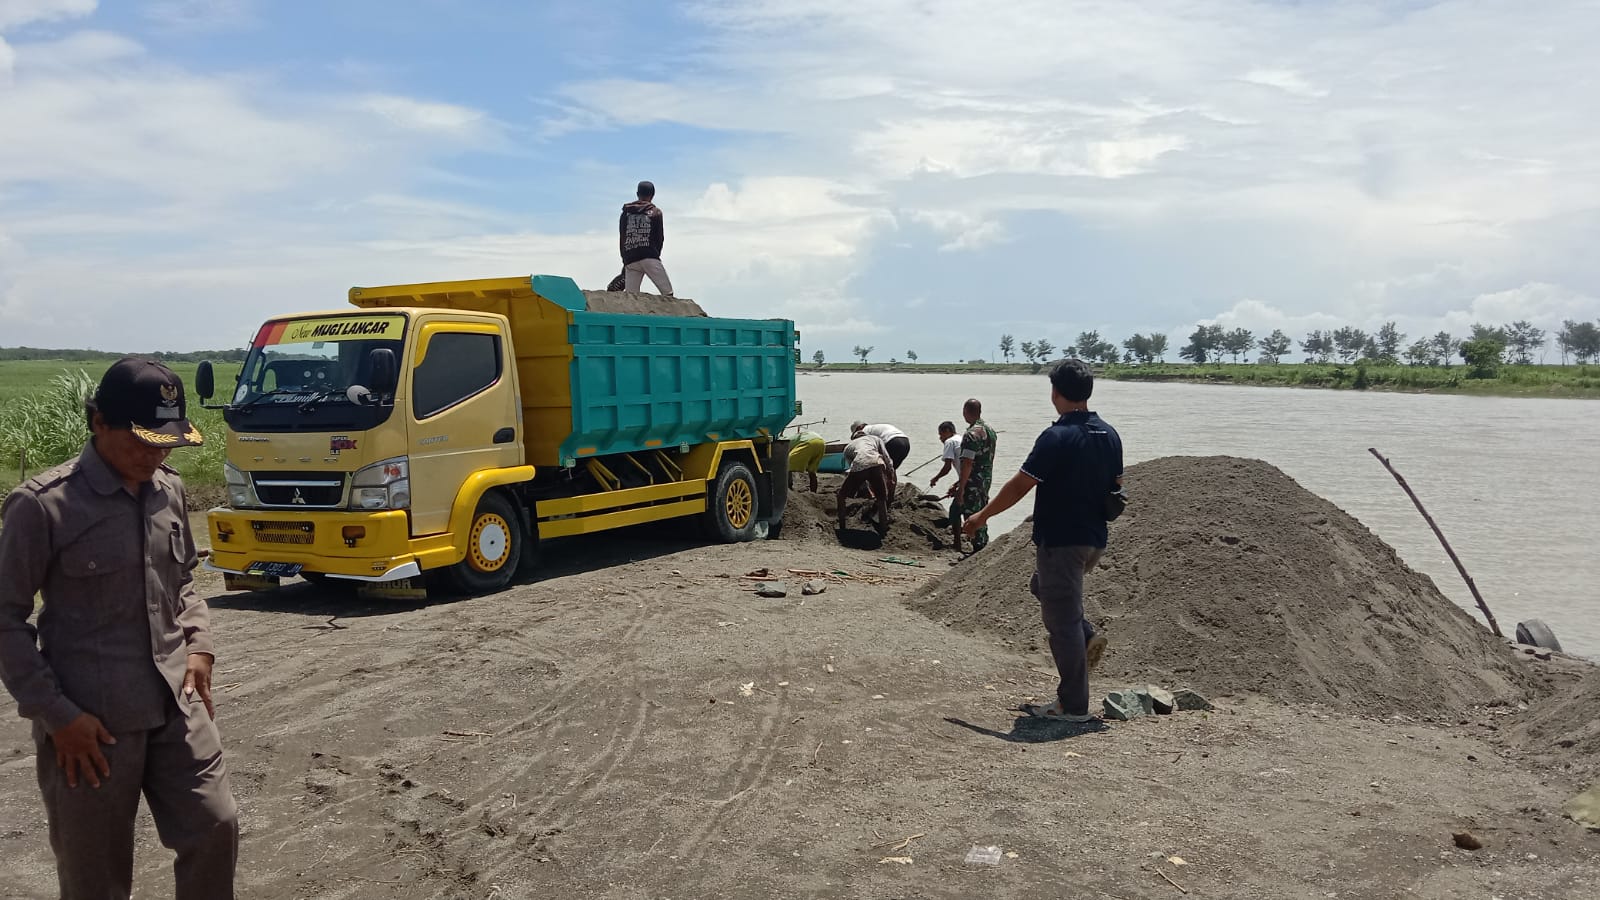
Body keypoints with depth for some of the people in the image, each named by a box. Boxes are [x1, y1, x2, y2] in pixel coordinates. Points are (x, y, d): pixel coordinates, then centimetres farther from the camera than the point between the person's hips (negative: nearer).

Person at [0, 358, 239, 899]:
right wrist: (55, 714, -11)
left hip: (177, 705, 5)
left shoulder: (168, 492, 6)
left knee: (215, 828, 5)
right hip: (90, 722, -5)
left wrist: (198, 644, 3)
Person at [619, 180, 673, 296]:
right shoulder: (655, 212, 8)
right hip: (650, 258, -4)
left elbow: (622, 239, 15)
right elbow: (660, 238, 8)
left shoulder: (625, 213, 17)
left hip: (630, 261, 4)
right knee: (667, 294, -6)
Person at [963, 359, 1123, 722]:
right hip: (1095, 539, 8)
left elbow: (1019, 486, -16)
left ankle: (1073, 704, 8)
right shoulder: (1110, 435, 5)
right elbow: (1116, 487, 14)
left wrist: (982, 515, -4)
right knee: (1042, 585, 29)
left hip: (1061, 540, -8)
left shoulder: (1057, 437, -18)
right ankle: (1087, 638, 15)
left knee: (1062, 619, 1)